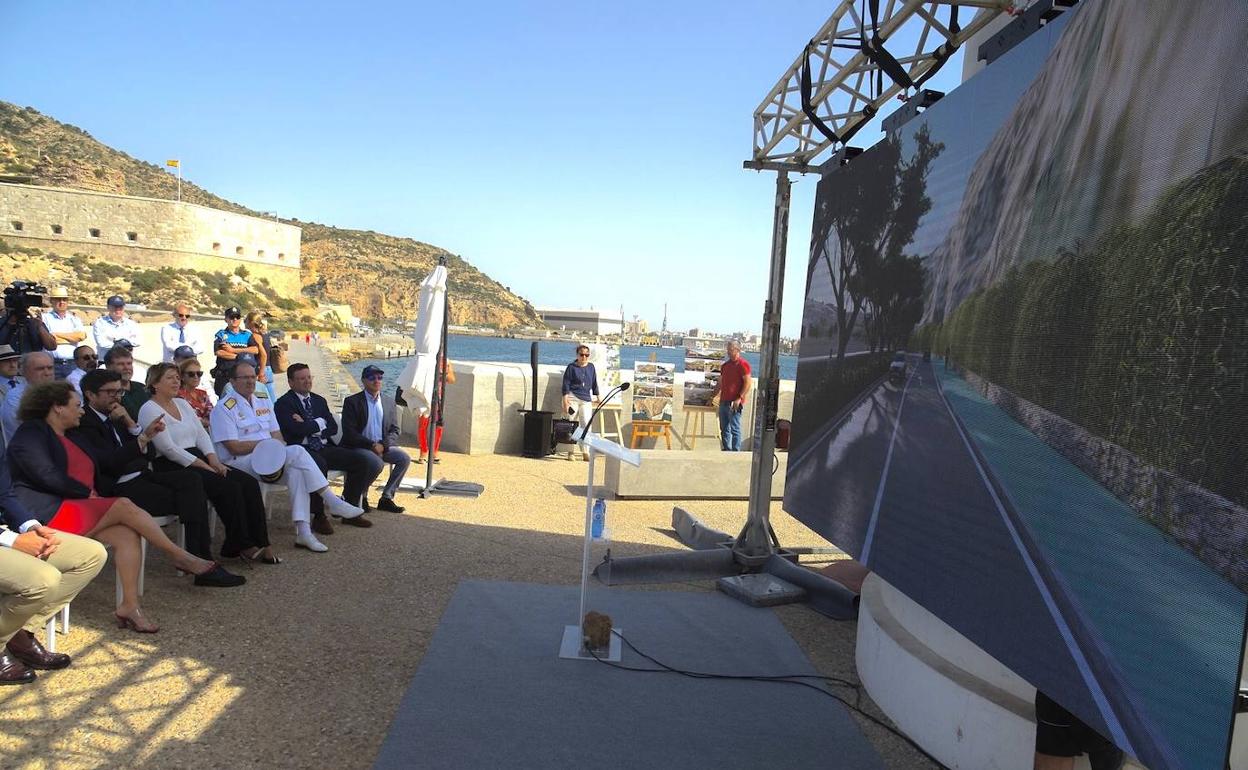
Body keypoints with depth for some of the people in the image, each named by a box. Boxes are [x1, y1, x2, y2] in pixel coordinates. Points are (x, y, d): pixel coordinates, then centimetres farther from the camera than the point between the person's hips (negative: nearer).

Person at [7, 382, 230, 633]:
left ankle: (130, 605, -25)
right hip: (49, 514, -8)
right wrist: (88, 494, -9)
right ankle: (181, 556, -17)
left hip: (77, 509, 9)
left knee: (127, 534, -19)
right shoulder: (31, 432, -3)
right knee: (124, 506, -24)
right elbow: (48, 477, -16)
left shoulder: (68, 439, 25)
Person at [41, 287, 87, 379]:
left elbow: (82, 335, -3)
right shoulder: (45, 318, 7)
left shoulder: (74, 317, 16)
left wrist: (58, 334, -2)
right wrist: (72, 338, -3)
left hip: (73, 364, 2)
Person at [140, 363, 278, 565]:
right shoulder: (149, 410, -6)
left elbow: (201, 434, 14)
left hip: (198, 459, 8)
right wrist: (204, 466, -17)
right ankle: (240, 546, -15)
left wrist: (213, 459, -5)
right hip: (172, 467, -8)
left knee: (249, 483, -13)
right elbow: (168, 449, -15)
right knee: (230, 487, -27)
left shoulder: (182, 403, 18)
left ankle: (259, 543, -13)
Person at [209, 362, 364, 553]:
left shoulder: (263, 399, 17)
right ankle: (331, 500, -22)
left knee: (296, 470, -27)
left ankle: (303, 532, -32)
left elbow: (276, 434, 13)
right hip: (239, 463, -6)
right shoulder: (224, 408, -4)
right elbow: (234, 447, -12)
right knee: (297, 452, -27)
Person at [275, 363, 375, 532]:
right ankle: (319, 517, -26)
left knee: (361, 462, -10)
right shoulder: (283, 404, -1)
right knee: (319, 465, -40)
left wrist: (309, 427, -6)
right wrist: (320, 423, -2)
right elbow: (299, 429, -18)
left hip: (325, 448, 7)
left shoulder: (319, 400, 20)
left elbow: (333, 428, 9)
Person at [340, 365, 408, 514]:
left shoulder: (389, 402, 11)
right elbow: (349, 432, -11)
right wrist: (371, 445, -19)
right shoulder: (352, 401, -3)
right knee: (377, 463, -32)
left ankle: (386, 498, -7)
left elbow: (394, 430, 9)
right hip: (357, 447, -5)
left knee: (405, 458, -17)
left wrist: (383, 445, -11)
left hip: (382, 446, 5)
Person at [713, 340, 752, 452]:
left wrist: (739, 398, -18)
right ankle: (726, 450, 17)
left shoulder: (743, 364, -7)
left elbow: (747, 383, -13)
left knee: (735, 429, -6)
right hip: (723, 401, 8)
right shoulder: (725, 365, 17)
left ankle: (736, 451, -3)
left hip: (734, 403, -8)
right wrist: (712, 396, 19)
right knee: (724, 429, 10)